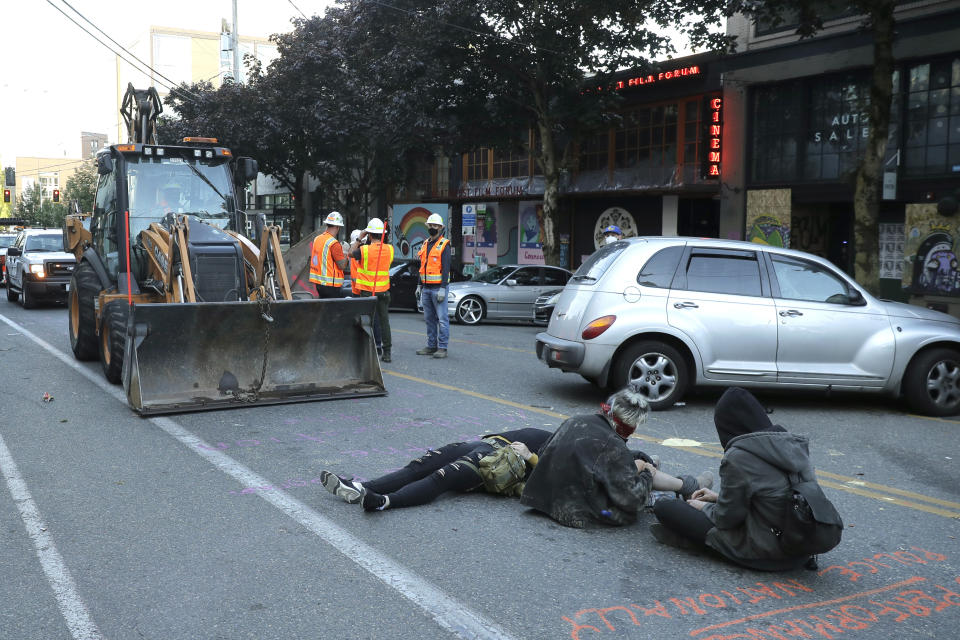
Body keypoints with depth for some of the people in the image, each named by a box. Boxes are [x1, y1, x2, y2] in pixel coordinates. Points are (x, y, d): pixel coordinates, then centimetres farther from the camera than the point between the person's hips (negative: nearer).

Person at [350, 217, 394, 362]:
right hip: (384, 291, 3)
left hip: (367, 292, -3)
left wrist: (359, 238, 11)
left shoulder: (364, 250, -14)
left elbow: (351, 253, 5)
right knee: (384, 321, 7)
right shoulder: (389, 249, -3)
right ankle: (386, 353, 9)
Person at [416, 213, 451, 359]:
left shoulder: (444, 245, -6)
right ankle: (431, 346, 17)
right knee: (429, 318, 10)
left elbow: (446, 268, -12)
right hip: (426, 288, 7)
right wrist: (420, 286, 18)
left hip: (438, 288, -7)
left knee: (442, 318, -6)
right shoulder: (425, 245, 16)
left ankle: (442, 348, -4)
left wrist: (443, 288, -18)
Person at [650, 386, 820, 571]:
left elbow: (726, 517, -10)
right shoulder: (793, 443, 3)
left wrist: (705, 507, 11)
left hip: (764, 553, -8)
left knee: (663, 507, -4)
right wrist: (719, 498, 21)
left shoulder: (738, 457, -19)